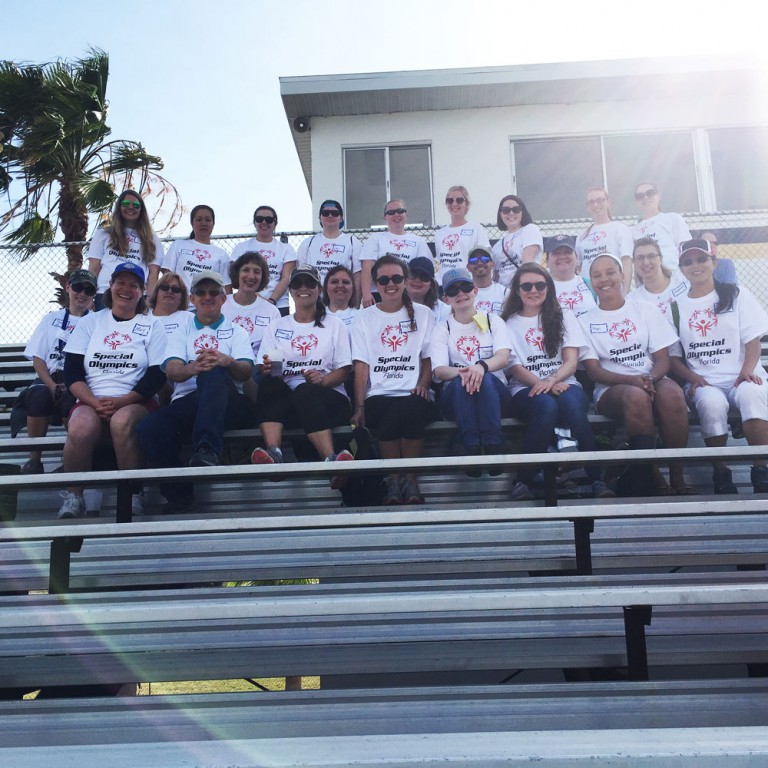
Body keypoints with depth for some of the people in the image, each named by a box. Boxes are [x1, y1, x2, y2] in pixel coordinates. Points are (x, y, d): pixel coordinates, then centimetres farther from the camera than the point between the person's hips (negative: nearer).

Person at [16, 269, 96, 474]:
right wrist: (52, 385, -10)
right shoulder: (51, 319, 19)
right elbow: (37, 358, 10)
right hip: (49, 379, 2)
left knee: (70, 398, -36)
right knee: (38, 394, -32)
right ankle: (34, 459, -21)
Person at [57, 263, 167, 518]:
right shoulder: (90, 322, 17)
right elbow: (72, 371, 7)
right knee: (81, 428, -32)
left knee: (122, 422, -36)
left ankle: (132, 495, -21)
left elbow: (157, 375, 1)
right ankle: (73, 497, -14)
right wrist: (94, 402, -11)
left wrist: (121, 401, -13)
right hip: (92, 401, 2)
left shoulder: (152, 326, 12)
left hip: (135, 402, -1)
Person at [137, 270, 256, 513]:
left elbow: (246, 371, 2)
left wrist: (227, 362, -24)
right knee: (148, 429, -30)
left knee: (214, 373, -35)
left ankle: (207, 452, -46)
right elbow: (172, 370, 4)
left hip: (228, 404, -1)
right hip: (186, 403, 2)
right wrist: (191, 368, -22)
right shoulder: (182, 330, 24)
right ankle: (180, 497, -15)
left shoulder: (235, 331, 21)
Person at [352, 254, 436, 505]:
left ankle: (410, 479, -19)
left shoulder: (422, 314, 15)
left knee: (412, 410, -35)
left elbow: (428, 357, 11)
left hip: (413, 393, 0)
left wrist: (423, 384, -10)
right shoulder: (364, 318, 13)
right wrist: (359, 406, -7)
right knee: (391, 417, -35)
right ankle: (393, 480, -15)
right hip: (379, 395, 0)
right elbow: (361, 365, 5)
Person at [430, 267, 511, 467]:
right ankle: (471, 451, -39)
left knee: (485, 379, -33)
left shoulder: (493, 321, 11)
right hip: (456, 396, 0)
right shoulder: (442, 329, 10)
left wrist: (482, 366, -32)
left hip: (494, 392, 0)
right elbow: (439, 371, -6)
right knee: (460, 382, -34)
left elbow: (503, 357, -8)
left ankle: (493, 449, -38)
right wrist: (461, 372, -30)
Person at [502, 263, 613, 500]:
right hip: (526, 389, -1)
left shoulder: (564, 317, 17)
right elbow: (514, 367, 1)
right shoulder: (509, 324, 13)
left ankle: (596, 479, -32)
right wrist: (542, 385, -18)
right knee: (547, 405, -37)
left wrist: (552, 380, -17)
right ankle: (522, 481, -32)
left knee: (571, 403, -36)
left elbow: (571, 361, 5)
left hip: (564, 383, 2)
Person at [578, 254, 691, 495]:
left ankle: (677, 477, -24)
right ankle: (645, 478, -26)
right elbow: (594, 370, -1)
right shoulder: (585, 321, 8)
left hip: (651, 381, 2)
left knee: (671, 393, -34)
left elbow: (662, 359, 5)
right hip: (612, 389, -2)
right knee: (637, 396, -37)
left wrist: (651, 379, -19)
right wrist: (632, 379, -19)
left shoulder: (645, 310, 12)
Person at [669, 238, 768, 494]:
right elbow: (671, 355, 9)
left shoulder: (736, 294, 12)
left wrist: (747, 370, -15)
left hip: (741, 377, 0)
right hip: (703, 382, 0)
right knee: (712, 403, -36)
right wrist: (692, 378, -10)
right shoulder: (676, 306, 14)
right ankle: (721, 473, -21)